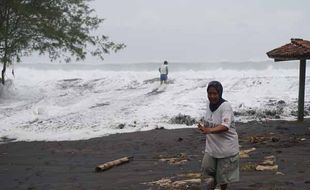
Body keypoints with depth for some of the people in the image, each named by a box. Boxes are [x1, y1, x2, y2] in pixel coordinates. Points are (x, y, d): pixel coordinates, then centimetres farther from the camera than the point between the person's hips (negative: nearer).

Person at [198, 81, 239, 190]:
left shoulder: (225, 106, -22)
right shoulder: (209, 104, 0)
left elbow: (225, 126, -35)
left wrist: (209, 130, -48)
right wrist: (203, 125, 0)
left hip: (226, 147, -6)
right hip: (211, 147, 6)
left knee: (223, 174, 10)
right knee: (207, 171, 5)